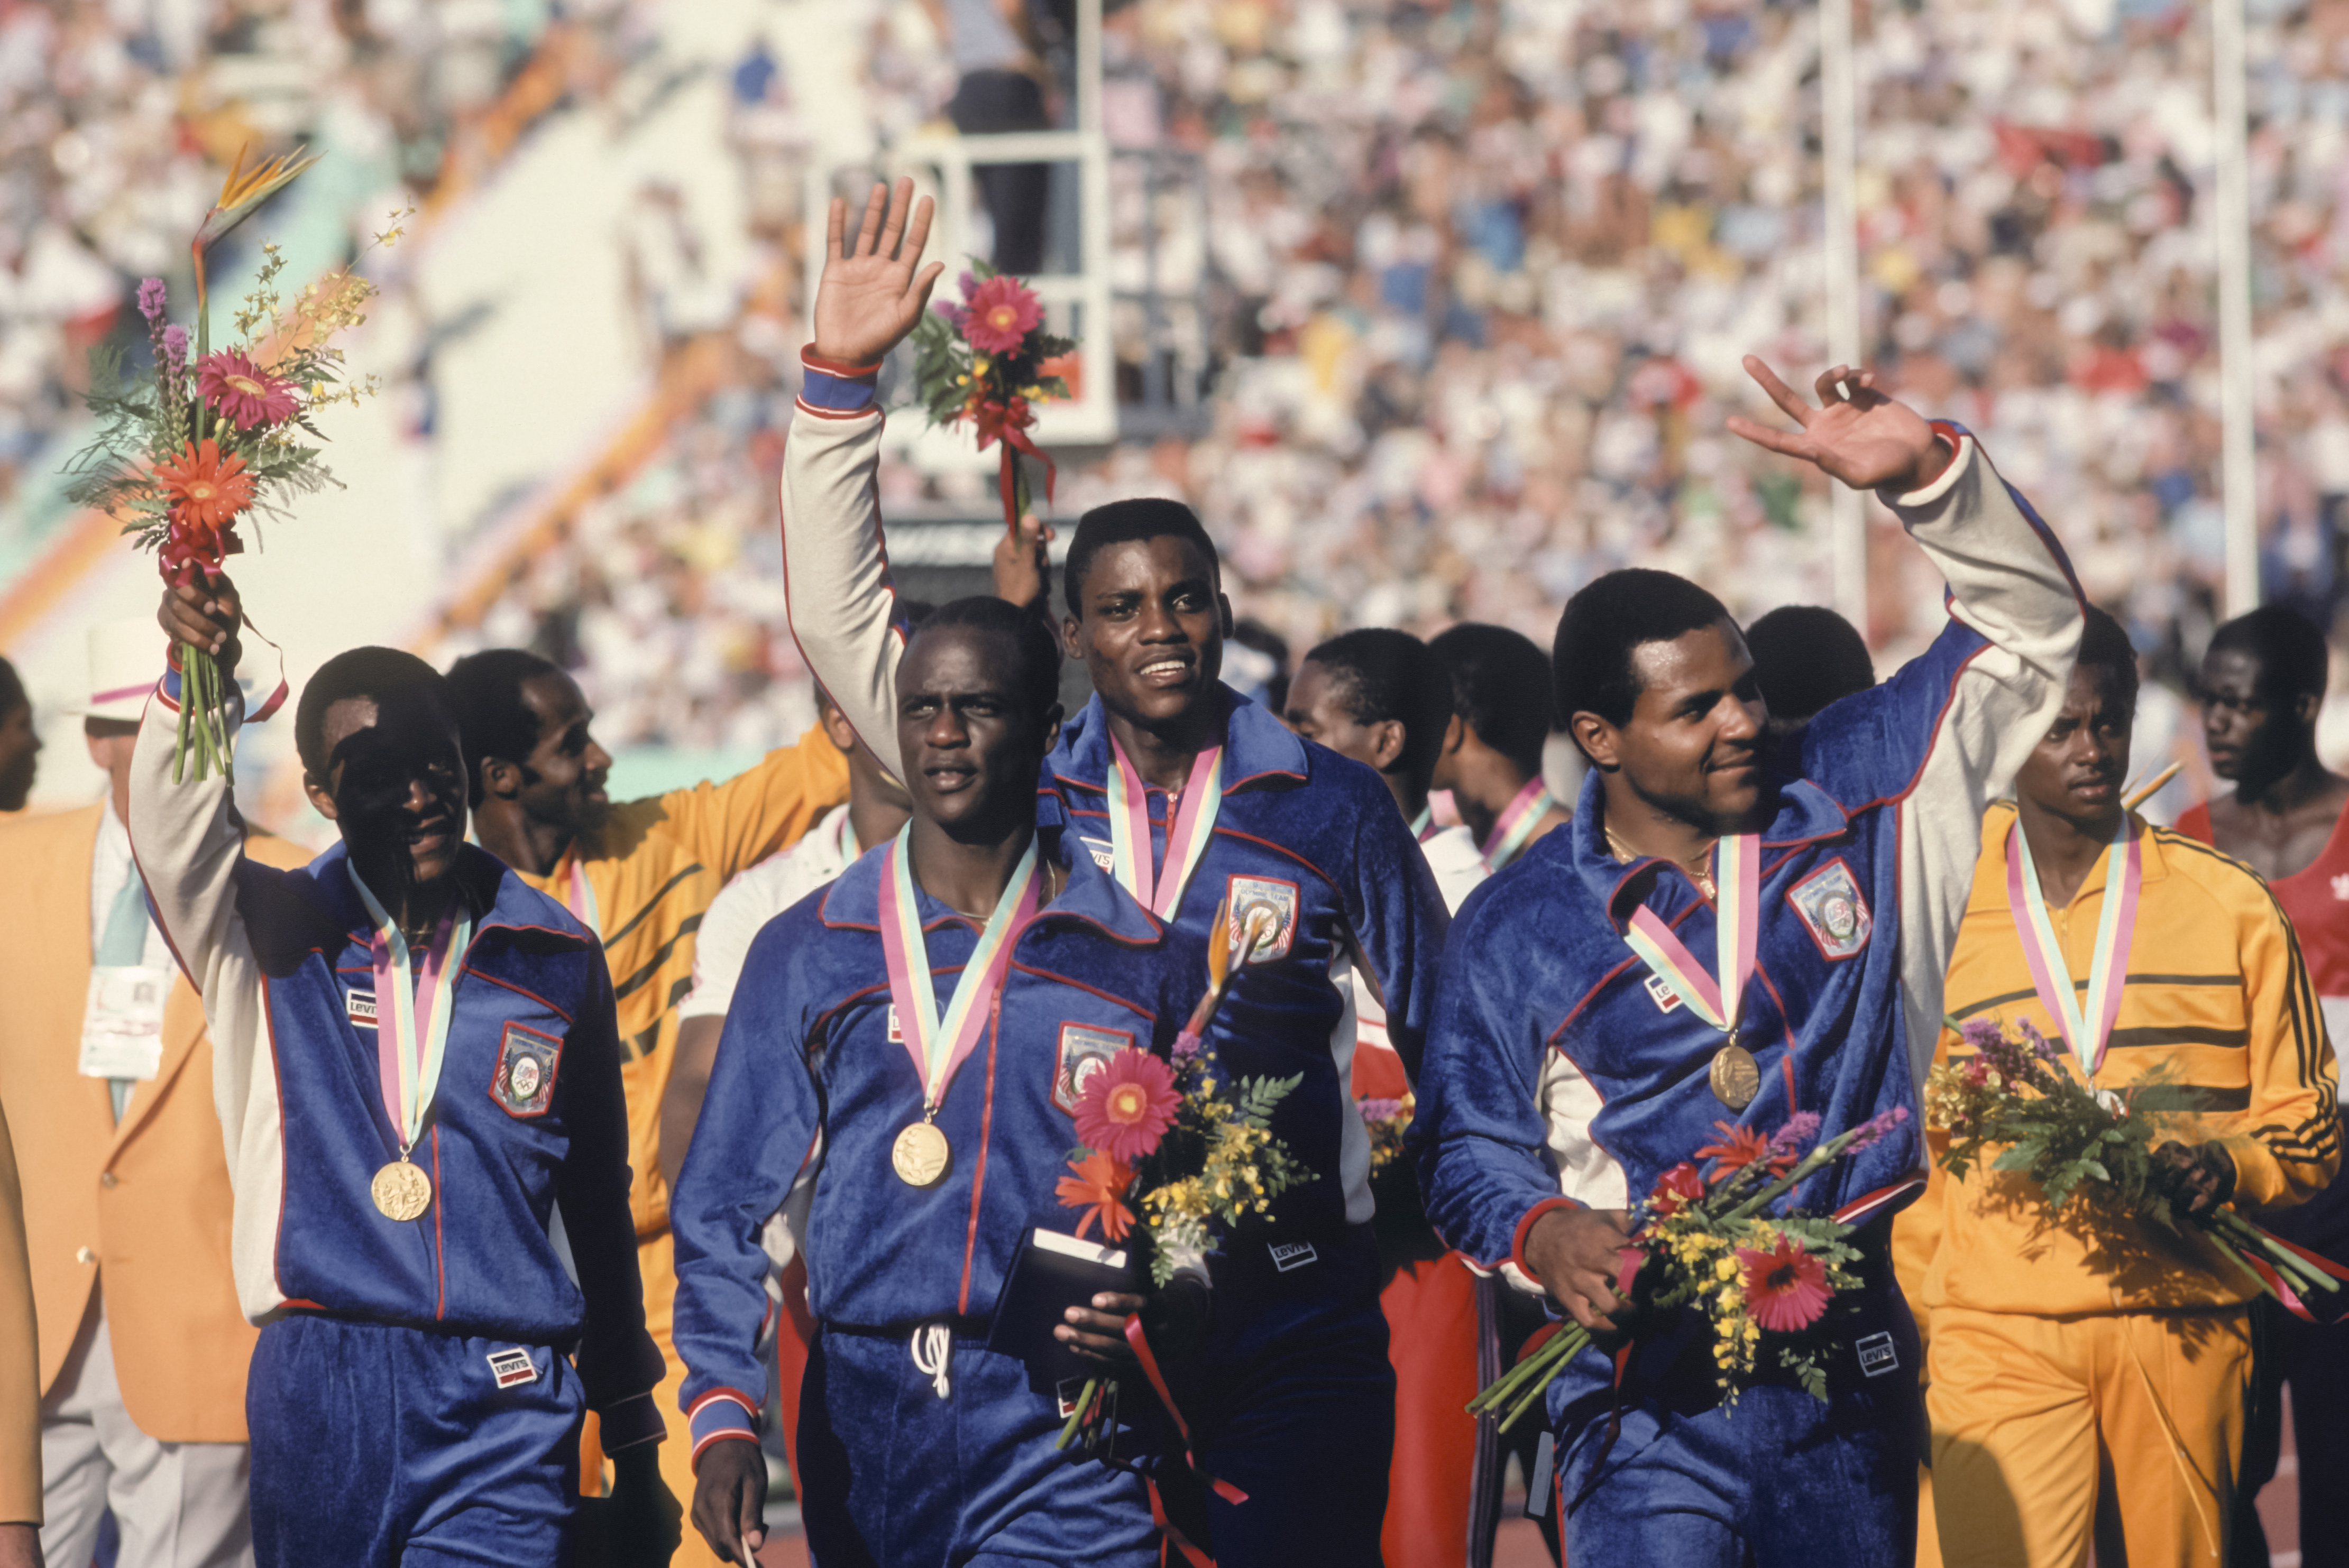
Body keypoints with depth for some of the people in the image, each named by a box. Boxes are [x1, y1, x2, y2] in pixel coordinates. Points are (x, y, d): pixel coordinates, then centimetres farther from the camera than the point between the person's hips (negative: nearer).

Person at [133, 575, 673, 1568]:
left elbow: (599, 1214, 16)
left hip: (503, 1419, 0)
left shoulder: (555, 959, 9)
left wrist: (636, 1449, 17)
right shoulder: (269, 938, 4)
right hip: (316, 1400, 0)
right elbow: (175, 835, -19)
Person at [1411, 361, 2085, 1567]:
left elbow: (2026, 626, 9)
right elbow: (1468, 1146, 10)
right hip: (1653, 1387, -2)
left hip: (1857, 1378, 2)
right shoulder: (1518, 927, 3)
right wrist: (1543, 1233, -12)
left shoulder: (1850, 805, 6)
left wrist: (1923, 474, -7)